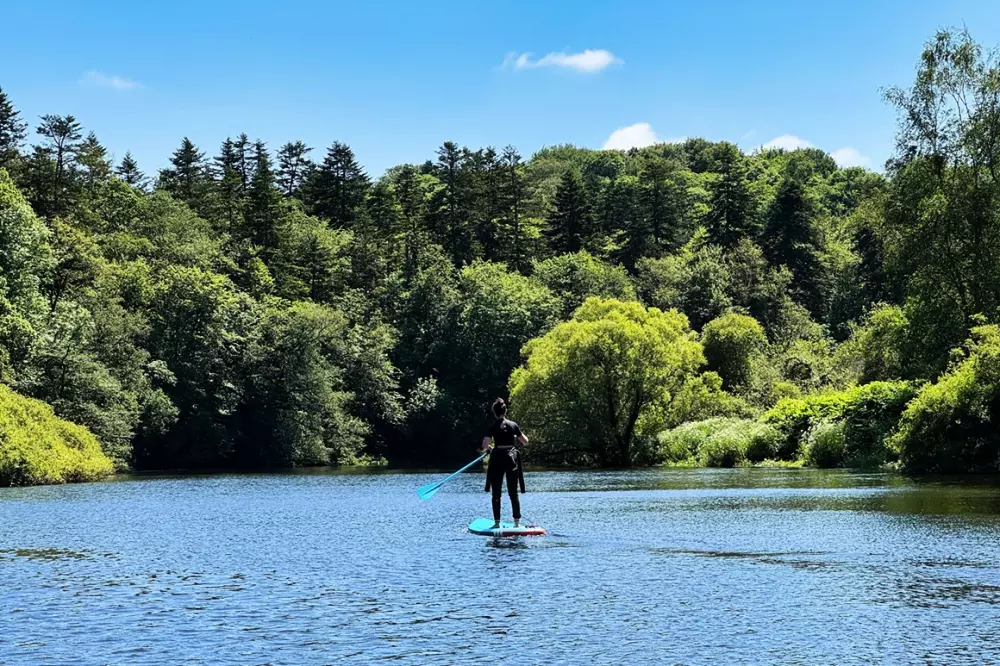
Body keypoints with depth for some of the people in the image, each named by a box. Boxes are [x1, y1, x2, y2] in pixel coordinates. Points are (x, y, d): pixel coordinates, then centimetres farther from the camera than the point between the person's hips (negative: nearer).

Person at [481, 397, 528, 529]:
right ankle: (517, 521, 4)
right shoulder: (513, 425, 1)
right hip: (512, 459, 2)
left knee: (496, 494, 5)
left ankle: (497, 522, 3)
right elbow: (525, 441, 7)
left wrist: (487, 447, 11)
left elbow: (484, 445, -11)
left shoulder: (493, 427, -6)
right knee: (513, 493, 8)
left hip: (497, 459, -2)